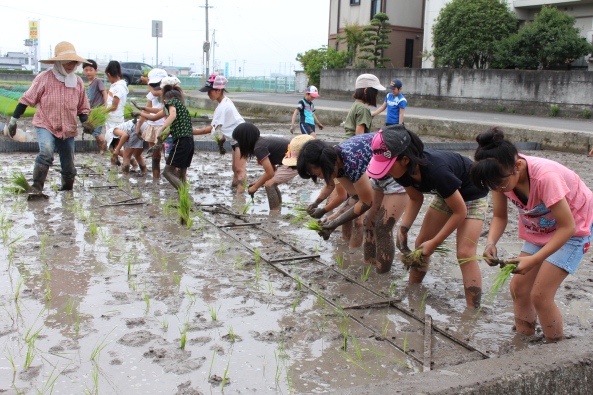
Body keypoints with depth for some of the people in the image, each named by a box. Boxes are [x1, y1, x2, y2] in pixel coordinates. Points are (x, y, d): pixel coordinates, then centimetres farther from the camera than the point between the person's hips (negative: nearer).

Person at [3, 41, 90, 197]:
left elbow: (83, 108, 12)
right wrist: (14, 119, -3)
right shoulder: (44, 78, -9)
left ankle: (67, 187, 38)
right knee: (46, 153, -30)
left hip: (68, 130, 4)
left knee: (68, 166, 10)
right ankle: (36, 188, -21)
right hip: (45, 125, -3)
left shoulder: (78, 82, 2)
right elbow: (27, 99, -3)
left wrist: (86, 122, -6)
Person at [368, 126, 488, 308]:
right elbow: (416, 199, 0)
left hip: (472, 194, -7)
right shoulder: (404, 170, -21)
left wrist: (434, 243, -24)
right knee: (421, 244, 4)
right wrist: (403, 228, -16)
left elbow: (460, 211, -28)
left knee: (465, 253, -17)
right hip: (445, 193, 7)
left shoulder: (435, 170, -42)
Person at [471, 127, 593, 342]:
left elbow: (567, 227, -31)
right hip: (539, 229, 6)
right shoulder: (502, 174, -21)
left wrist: (534, 260, -38)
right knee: (518, 288, 3)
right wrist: (491, 242, -30)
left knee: (540, 294, -10)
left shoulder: (545, 177, -38)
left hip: (573, 229, -6)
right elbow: (499, 217, -10)